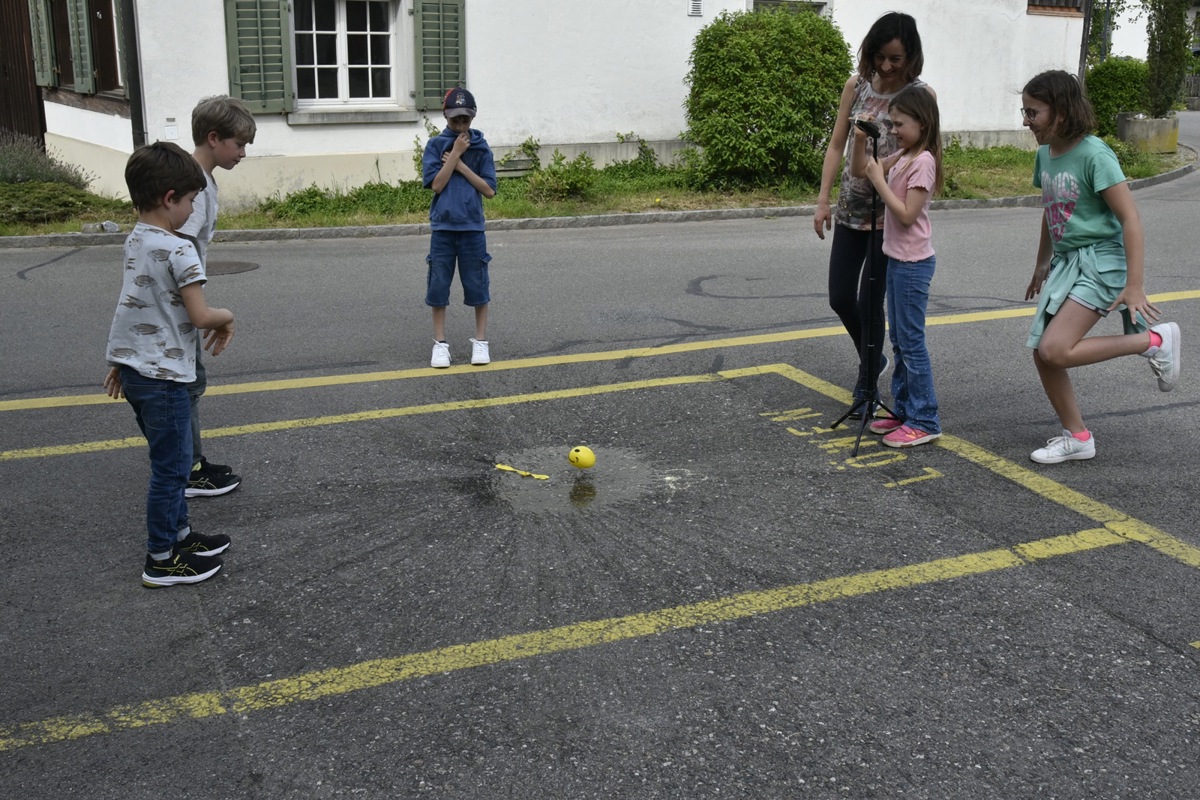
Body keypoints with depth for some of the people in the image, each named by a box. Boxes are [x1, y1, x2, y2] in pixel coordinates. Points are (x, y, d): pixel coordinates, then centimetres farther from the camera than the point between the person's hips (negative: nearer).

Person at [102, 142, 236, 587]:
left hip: (133, 368, 9)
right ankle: (162, 562, 12)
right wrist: (226, 317, 1)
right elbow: (200, 317, -20)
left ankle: (179, 534, 33)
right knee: (171, 468, 3)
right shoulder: (178, 250, -18)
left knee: (171, 460, 21)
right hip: (163, 376, -9)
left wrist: (122, 362, 20)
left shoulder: (134, 242, 8)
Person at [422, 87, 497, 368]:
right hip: (442, 228, 0)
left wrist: (461, 166, -10)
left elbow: (489, 190, -3)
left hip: (472, 228, 0)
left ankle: (481, 341, 16)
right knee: (438, 286, 3)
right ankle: (440, 343, 13)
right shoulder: (435, 145, 2)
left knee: (477, 286, 4)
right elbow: (436, 184, -9)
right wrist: (456, 152, -11)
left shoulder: (481, 147, 3)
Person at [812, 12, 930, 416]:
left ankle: (866, 384, 17)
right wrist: (823, 200, 1)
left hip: (888, 212, -4)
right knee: (840, 298, 8)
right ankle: (873, 358, 35)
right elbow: (836, 145, 5)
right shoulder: (856, 85, 1)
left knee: (870, 301, 0)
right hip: (851, 208, 4)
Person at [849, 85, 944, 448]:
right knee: (899, 340, 15)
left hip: (913, 264, -10)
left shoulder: (922, 161, -17)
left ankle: (924, 421, 2)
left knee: (911, 341, -5)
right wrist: (860, 138, 2)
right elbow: (859, 170, 18)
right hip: (897, 259, 10)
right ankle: (904, 411, 24)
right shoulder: (902, 156, 10)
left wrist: (879, 180, -18)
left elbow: (907, 215, -22)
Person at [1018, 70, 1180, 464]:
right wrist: (1042, 265, 31)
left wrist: (1134, 285, -23)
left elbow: (1130, 219, -19)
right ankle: (1077, 437, 20)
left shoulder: (1093, 155, -17)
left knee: (1055, 350, -20)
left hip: (1100, 262, -8)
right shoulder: (1045, 154, 7)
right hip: (1065, 263, 8)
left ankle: (1154, 342, -2)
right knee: (1042, 353, 4)